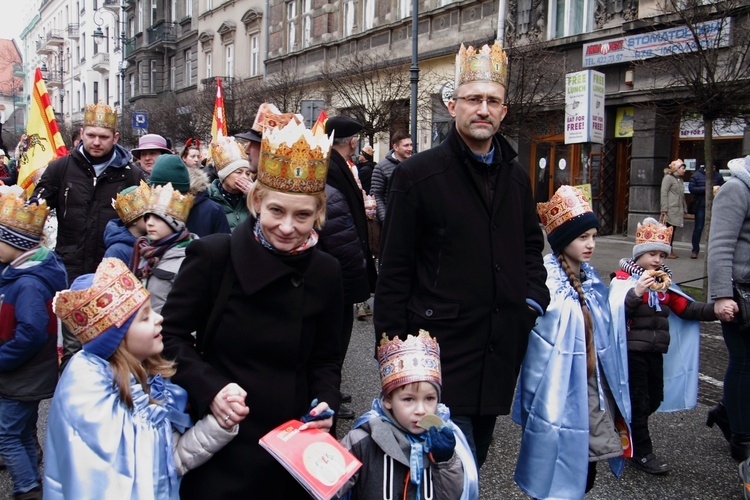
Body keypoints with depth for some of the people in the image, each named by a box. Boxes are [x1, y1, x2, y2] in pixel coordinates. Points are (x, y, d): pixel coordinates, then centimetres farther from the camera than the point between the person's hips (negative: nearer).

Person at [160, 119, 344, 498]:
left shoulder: (325, 274, 0)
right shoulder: (212, 255, -10)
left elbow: (325, 360, 9)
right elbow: (171, 335, -6)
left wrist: (325, 402, -9)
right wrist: (209, 389, -19)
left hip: (292, 447, 3)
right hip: (219, 446, -2)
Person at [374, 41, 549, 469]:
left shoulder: (516, 177, 10)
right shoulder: (418, 174, -7)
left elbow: (531, 245, 23)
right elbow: (395, 267, -7)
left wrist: (535, 298, 7)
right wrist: (392, 344, -8)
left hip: (502, 346, 6)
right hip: (444, 344, -6)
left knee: (476, 454, 19)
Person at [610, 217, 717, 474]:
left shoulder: (664, 282, 14)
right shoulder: (624, 279, -9)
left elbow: (686, 309, 9)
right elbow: (615, 311, -22)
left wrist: (714, 310, -5)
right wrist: (636, 292, -35)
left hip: (655, 351, 7)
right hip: (632, 350, -7)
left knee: (655, 398, 15)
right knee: (638, 400, 0)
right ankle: (641, 452, 11)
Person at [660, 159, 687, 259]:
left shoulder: (680, 179, 20)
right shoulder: (668, 178, -5)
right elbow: (664, 193, -11)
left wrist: (684, 209, 19)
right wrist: (664, 209, -17)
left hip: (678, 210, 8)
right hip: (670, 210, -8)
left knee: (672, 231, 9)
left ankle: (670, 251, 13)